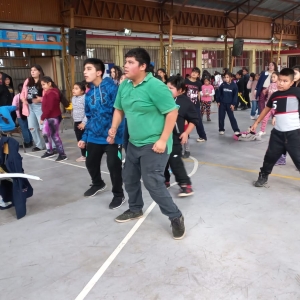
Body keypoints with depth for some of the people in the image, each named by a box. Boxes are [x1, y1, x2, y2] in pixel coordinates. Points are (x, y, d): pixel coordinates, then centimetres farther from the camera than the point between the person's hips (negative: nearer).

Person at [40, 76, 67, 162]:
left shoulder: (51, 93, -19)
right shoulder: (49, 92, 14)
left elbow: (49, 108, -24)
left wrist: (42, 118, -19)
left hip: (53, 117, -11)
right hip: (49, 117, 11)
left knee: (54, 135, -5)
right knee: (45, 134, 17)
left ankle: (62, 154, 2)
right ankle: (49, 151, 31)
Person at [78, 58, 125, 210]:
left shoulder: (111, 88, -13)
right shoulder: (89, 93, 8)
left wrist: (115, 133, -24)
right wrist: (84, 137, 14)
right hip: (94, 137, 7)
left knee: (114, 166, -2)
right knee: (90, 163, 19)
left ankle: (118, 195, 20)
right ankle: (98, 184, 48)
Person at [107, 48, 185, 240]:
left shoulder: (155, 86, -19)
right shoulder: (124, 86, 5)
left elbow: (172, 112, -19)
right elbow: (119, 109, 19)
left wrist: (163, 140, -22)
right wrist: (113, 130, 8)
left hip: (153, 144, -8)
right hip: (134, 143, 9)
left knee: (153, 183, -9)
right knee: (129, 178, 18)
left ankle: (176, 217, 9)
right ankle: (135, 209, 42)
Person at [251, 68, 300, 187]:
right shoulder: (275, 95, 6)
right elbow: (267, 109, 21)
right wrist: (256, 123, 26)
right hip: (278, 132, 5)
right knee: (270, 156, 14)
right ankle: (263, 177, 33)